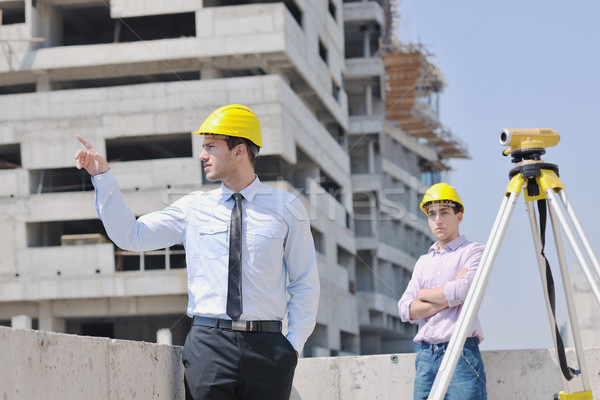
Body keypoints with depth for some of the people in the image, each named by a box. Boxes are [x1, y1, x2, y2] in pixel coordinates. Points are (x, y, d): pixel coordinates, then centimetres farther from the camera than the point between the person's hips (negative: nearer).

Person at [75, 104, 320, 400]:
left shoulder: (287, 209, 7)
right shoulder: (194, 208, 10)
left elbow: (305, 283, 9)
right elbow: (130, 236, 8)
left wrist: (294, 344, 0)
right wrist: (102, 176, 0)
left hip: (266, 346, -1)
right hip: (207, 344, 1)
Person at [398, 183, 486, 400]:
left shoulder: (473, 251, 4)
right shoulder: (423, 262, 20)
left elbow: (462, 292, -13)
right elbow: (406, 309, 8)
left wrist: (424, 294, 4)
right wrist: (448, 297, -6)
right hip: (425, 357, 6)